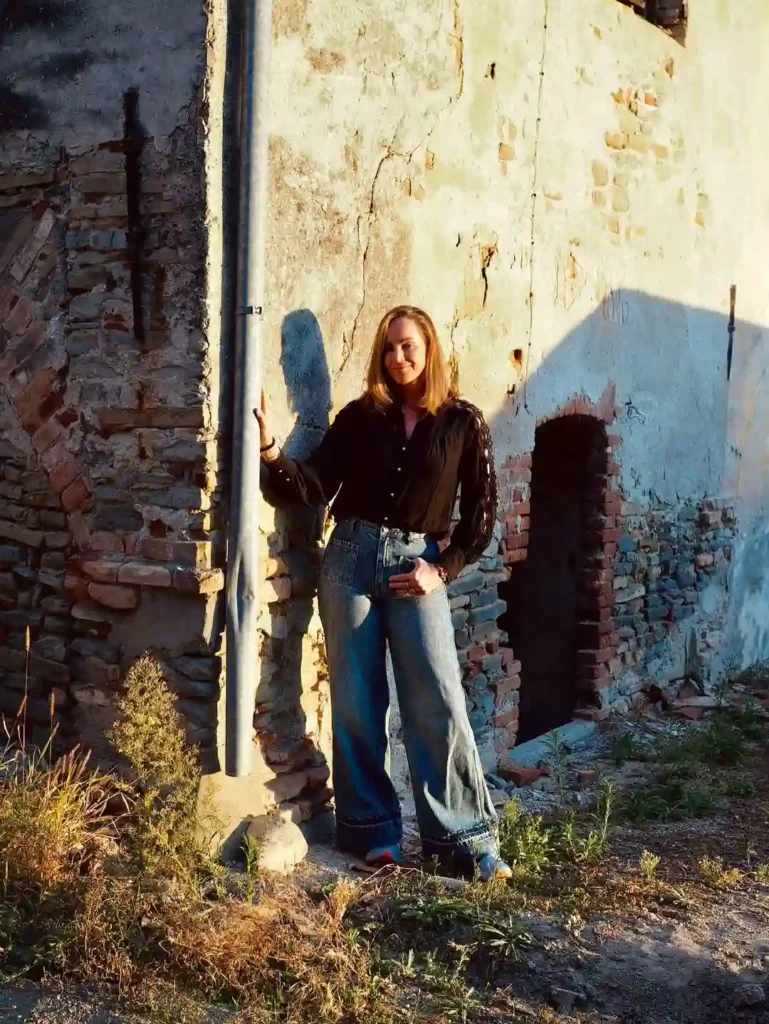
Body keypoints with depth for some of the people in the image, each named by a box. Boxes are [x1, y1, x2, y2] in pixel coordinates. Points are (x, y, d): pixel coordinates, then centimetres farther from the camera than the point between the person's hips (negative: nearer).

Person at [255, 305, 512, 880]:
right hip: (352, 560, 2)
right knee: (356, 704, 4)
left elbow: (481, 512, 6)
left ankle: (466, 837, 7)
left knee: (440, 705, -5)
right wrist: (272, 452, -18)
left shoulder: (463, 423, 4)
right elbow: (315, 488, -1)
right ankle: (372, 831, 16)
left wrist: (443, 569, -4)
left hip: (416, 567, -1)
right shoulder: (360, 416, 6)